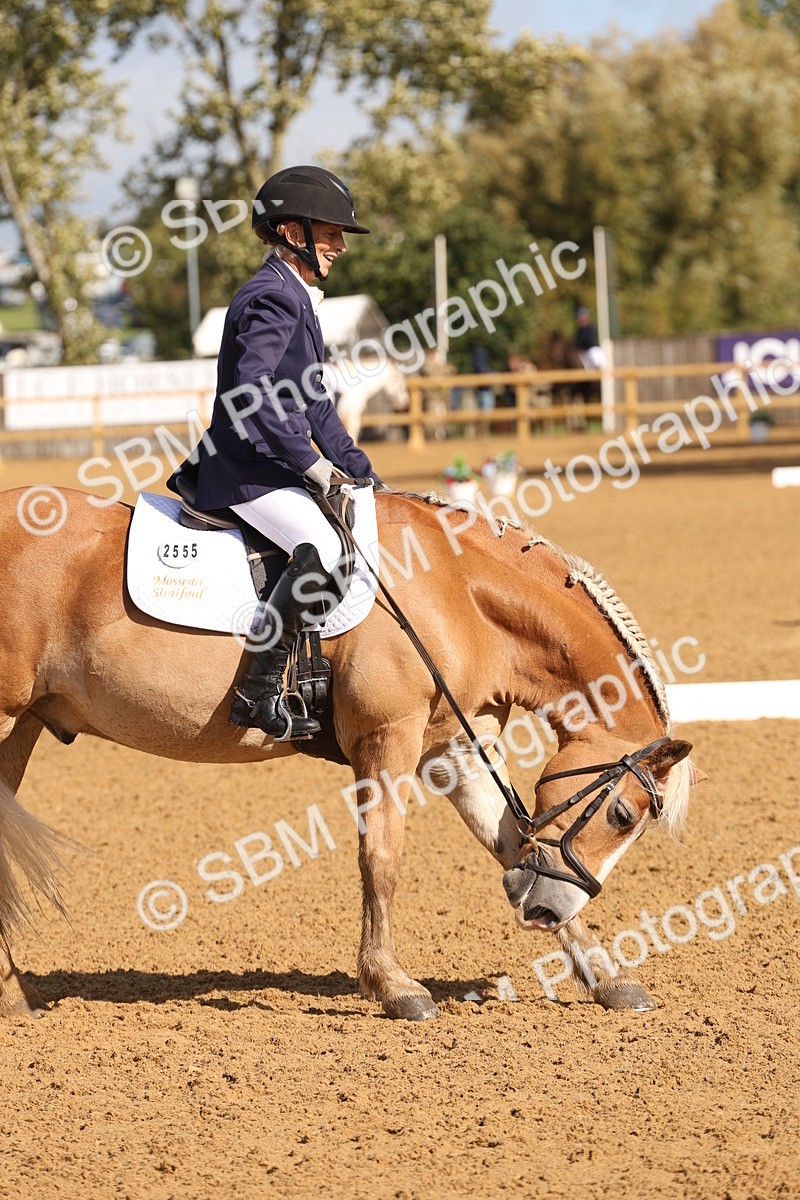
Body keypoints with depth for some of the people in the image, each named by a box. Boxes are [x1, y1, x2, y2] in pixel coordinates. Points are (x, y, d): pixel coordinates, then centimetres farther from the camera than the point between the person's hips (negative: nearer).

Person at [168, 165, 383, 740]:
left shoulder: (294, 298, 20)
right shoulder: (273, 299, -13)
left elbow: (313, 403, 25)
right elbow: (252, 393, -26)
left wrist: (361, 474, 19)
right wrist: (311, 462, -22)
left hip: (276, 470, 11)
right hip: (246, 473, -11)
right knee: (324, 550, -30)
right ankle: (259, 690, -29)